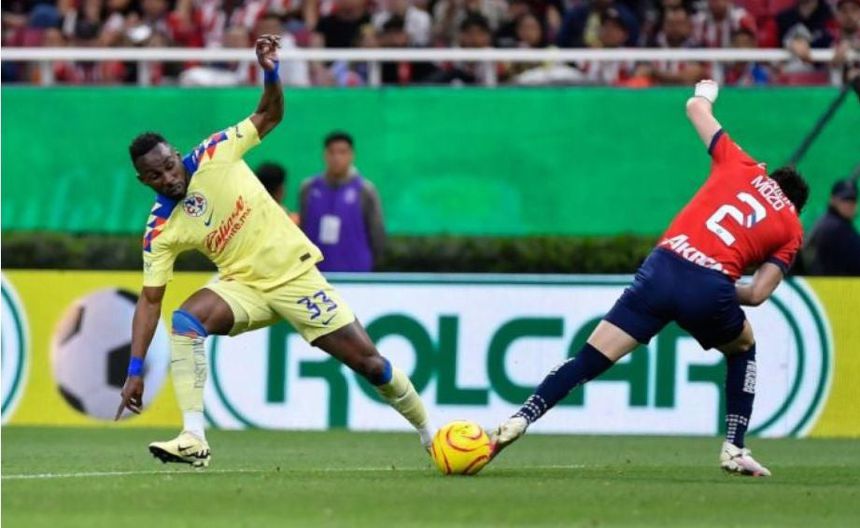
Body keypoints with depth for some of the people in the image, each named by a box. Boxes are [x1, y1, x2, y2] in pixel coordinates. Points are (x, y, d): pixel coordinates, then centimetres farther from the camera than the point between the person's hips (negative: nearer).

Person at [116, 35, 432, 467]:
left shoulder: (214, 155, -12)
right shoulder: (160, 231, -10)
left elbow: (269, 115, -1)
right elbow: (150, 300, -8)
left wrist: (271, 73, -21)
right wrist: (135, 369, -14)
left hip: (294, 271, -1)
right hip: (243, 285, 1)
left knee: (367, 360, -1)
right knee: (185, 321, -28)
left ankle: (429, 433, 21)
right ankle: (193, 440, -33)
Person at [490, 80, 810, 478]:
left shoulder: (741, 168, 21)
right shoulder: (791, 230, 18)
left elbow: (695, 107, 32)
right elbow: (757, 294, 9)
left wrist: (704, 94, 55)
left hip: (663, 268, 1)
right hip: (711, 287, -1)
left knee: (588, 361, 4)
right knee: (743, 351, 32)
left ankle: (520, 420, -10)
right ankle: (734, 450, 23)